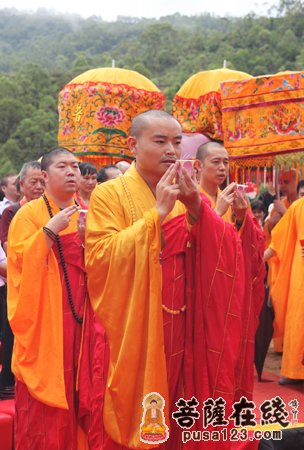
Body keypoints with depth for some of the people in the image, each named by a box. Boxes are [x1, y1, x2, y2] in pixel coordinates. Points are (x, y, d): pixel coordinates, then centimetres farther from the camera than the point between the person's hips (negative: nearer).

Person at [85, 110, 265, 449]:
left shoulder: (186, 194, 10)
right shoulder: (108, 195, -4)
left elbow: (225, 250, 0)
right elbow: (100, 258, -17)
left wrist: (197, 208, -17)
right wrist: (158, 213, -19)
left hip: (180, 328, 4)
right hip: (133, 331, -4)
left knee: (174, 419, 9)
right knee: (135, 418, 2)